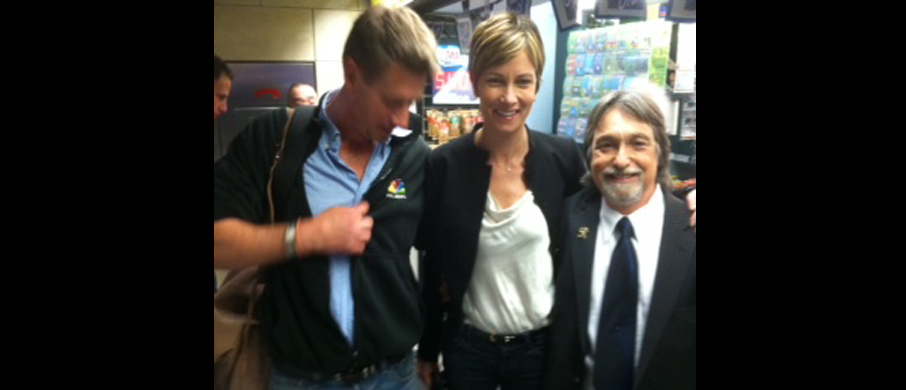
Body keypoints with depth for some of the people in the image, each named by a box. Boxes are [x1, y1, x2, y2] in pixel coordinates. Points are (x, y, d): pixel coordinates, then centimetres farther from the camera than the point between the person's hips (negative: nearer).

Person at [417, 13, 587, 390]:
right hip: (467, 346, 0)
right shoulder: (444, 164, -12)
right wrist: (427, 350, 4)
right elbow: (433, 268, -3)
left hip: (543, 344, 1)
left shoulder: (564, 157, -10)